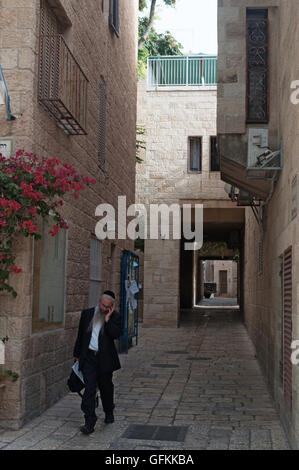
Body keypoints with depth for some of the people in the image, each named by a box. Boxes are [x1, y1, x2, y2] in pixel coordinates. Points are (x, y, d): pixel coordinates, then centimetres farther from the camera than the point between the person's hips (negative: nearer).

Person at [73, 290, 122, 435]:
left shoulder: (115, 317, -1)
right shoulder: (87, 314, 5)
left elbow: (116, 334, -16)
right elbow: (80, 335, 13)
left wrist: (108, 319, -18)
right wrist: (77, 354, 16)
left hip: (105, 359, 0)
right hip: (88, 357, 0)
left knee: (106, 387, 15)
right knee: (89, 389, -10)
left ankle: (109, 413, 40)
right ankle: (89, 422, -10)